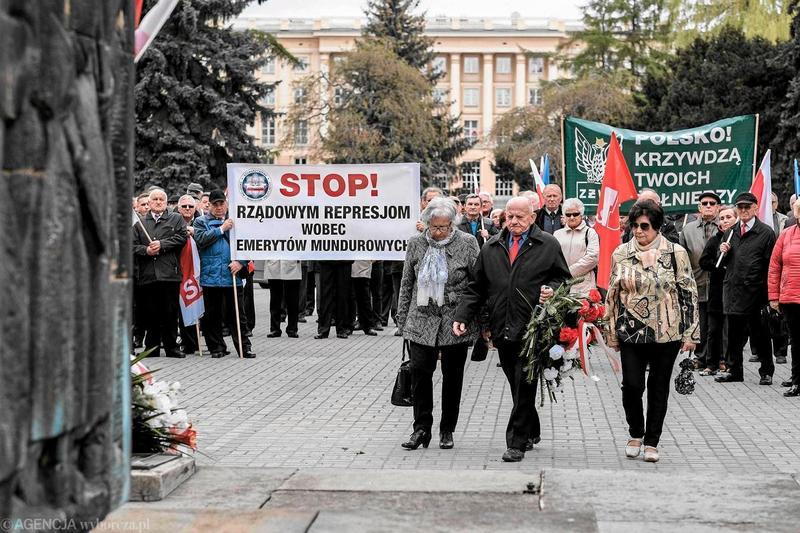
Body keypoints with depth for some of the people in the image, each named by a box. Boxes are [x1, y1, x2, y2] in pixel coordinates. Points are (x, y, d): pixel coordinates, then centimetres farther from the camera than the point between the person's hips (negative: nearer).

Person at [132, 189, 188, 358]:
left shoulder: (176, 219, 11)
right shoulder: (140, 223, 16)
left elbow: (181, 237, -3)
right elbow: (133, 245, 8)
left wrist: (162, 245, -9)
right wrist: (146, 250, -10)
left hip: (169, 274, -2)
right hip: (147, 274, 2)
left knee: (170, 312, -1)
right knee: (150, 313, 3)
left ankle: (171, 347, 8)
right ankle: (152, 348, 12)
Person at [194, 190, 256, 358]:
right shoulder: (201, 222, 9)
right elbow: (200, 239, -10)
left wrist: (241, 262, -10)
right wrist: (221, 229, -8)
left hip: (232, 275, 0)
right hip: (210, 275, 0)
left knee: (237, 314, 2)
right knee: (212, 315, 5)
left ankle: (244, 347, 6)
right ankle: (217, 347, 14)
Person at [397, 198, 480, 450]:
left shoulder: (467, 243, -3)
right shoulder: (416, 244, 4)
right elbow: (406, 283, 10)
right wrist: (402, 319, 9)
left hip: (455, 322, -1)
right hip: (422, 320, 1)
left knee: (452, 376, 7)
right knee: (419, 372, -5)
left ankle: (447, 430, 19)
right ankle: (422, 428, 6)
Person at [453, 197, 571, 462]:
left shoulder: (548, 245, 4)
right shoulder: (491, 248, 14)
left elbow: (564, 278, 9)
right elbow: (476, 288, 15)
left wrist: (552, 290, -13)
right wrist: (462, 316, 4)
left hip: (532, 329, -4)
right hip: (502, 330, 4)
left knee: (524, 387, -6)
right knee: (517, 386, 12)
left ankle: (517, 442, -2)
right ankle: (531, 432, 28)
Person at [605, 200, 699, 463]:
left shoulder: (676, 253, -3)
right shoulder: (621, 253, 3)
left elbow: (689, 293, -1)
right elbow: (613, 294, 9)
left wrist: (690, 333, -3)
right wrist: (612, 332, 8)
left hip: (666, 333, -1)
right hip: (631, 332, 1)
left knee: (659, 388, 6)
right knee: (631, 385, -5)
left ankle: (651, 442, 18)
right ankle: (635, 434, 19)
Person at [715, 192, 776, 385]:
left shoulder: (766, 233, -4)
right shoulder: (731, 233, 14)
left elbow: (770, 265, -7)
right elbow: (723, 262, 22)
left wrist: (769, 294, -12)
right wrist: (723, 252, -1)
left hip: (755, 292, -5)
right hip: (733, 289, 5)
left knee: (760, 333, 4)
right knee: (734, 334, 11)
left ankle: (766, 372, 15)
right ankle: (734, 371, 21)